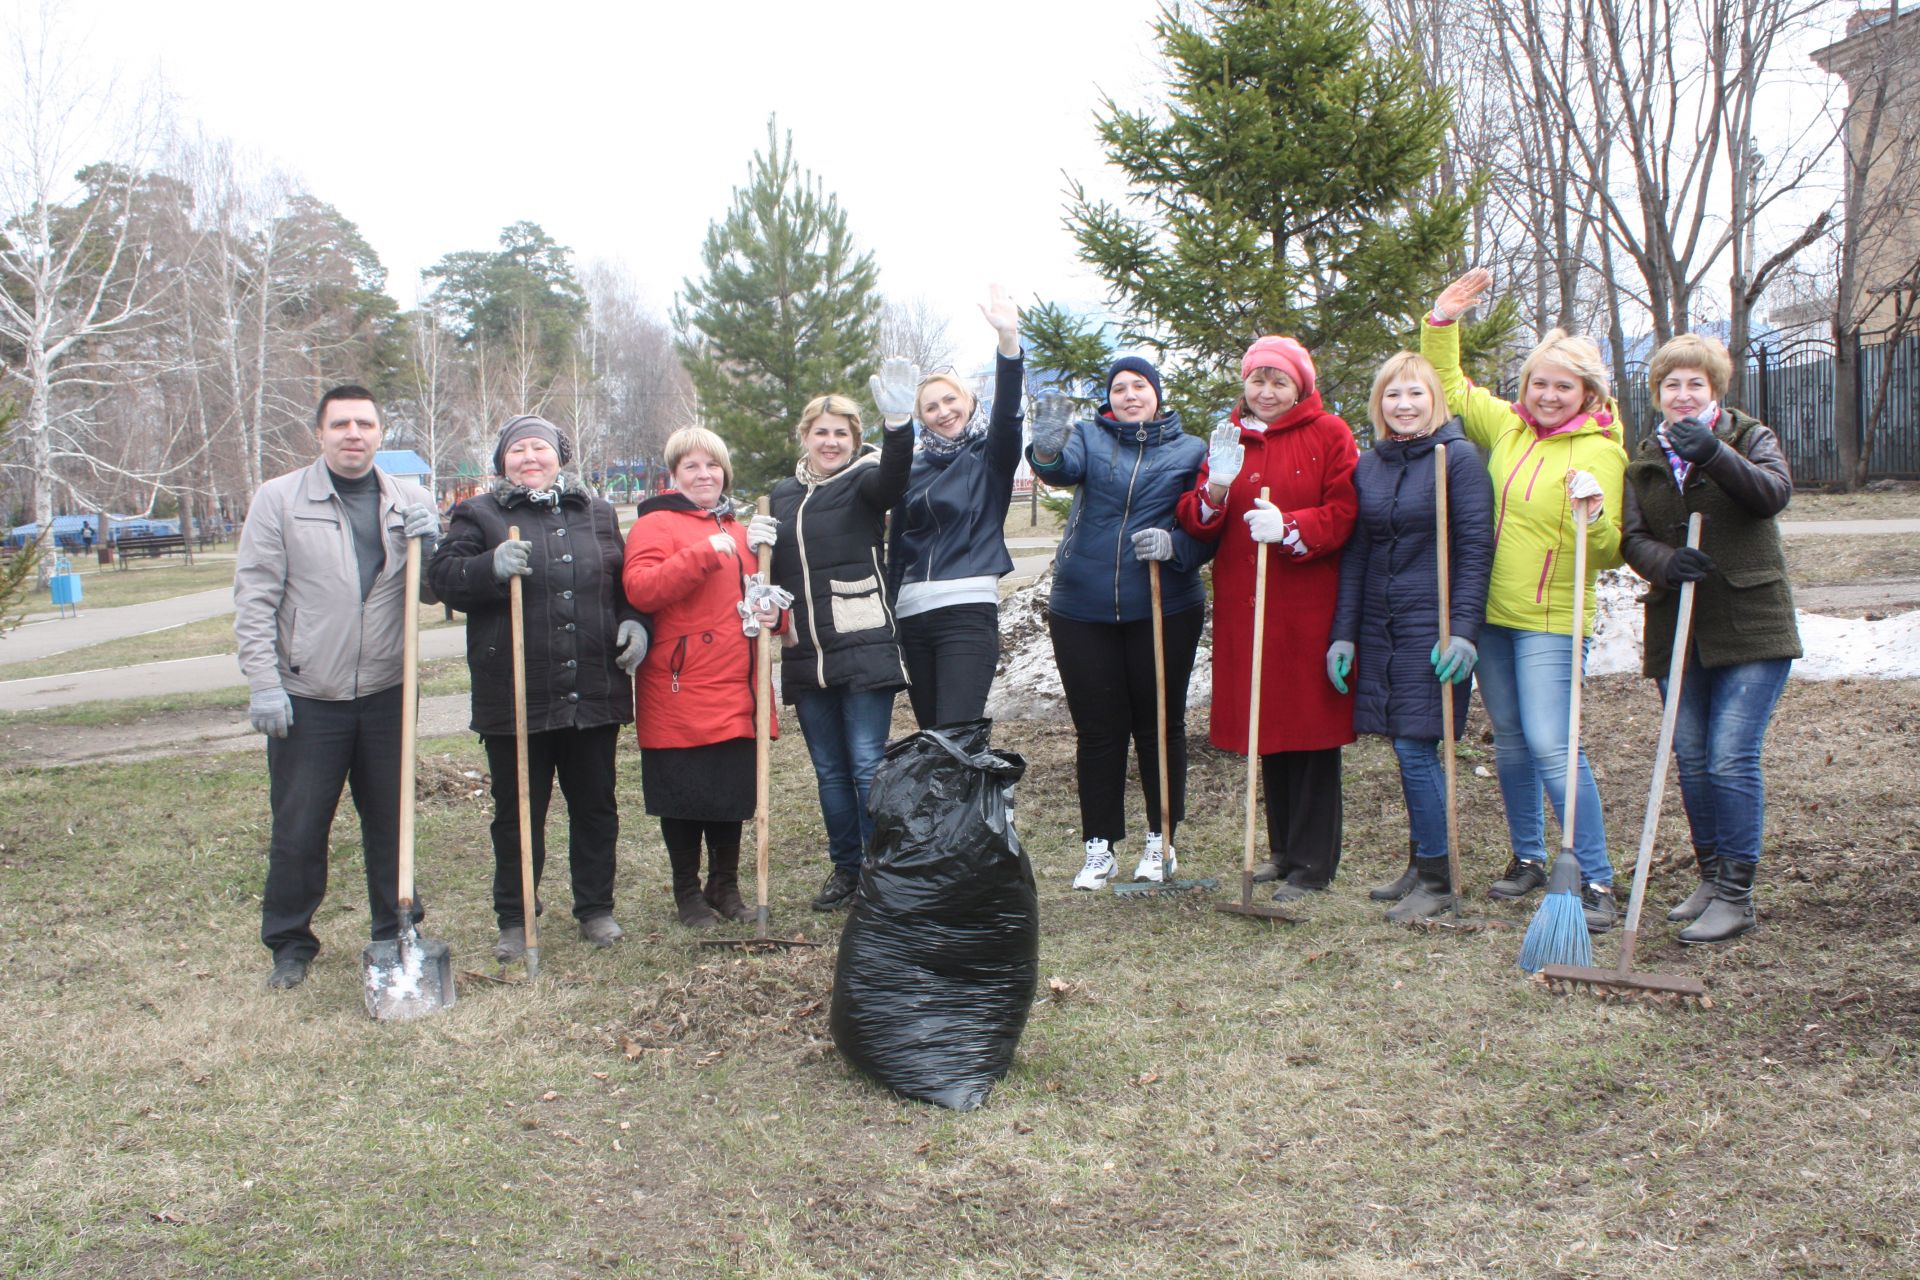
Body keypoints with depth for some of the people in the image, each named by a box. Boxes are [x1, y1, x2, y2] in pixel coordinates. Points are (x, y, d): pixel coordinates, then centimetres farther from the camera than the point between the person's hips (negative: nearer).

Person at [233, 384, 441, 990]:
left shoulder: (409, 501, 6)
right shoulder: (280, 498, -2)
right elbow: (254, 600, -4)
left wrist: (430, 546, -12)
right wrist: (263, 683, -11)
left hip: (386, 694, 3)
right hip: (306, 697, -2)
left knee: (391, 821, 13)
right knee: (298, 830, 5)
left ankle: (397, 934, 28)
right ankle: (290, 943, 23)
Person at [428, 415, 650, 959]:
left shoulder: (598, 513, 13)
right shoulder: (478, 515, 4)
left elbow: (625, 582, 20)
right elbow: (443, 578, -7)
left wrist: (634, 622, 2)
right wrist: (492, 566, -25)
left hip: (595, 693, 3)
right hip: (515, 699, -2)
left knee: (596, 808, 12)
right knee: (517, 814, 7)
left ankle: (596, 908, 26)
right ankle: (514, 920, 19)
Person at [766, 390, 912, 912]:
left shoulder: (863, 481, -2)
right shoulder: (784, 493, 14)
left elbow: (893, 475, -27)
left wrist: (898, 423, -46)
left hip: (863, 649, -5)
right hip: (805, 655, 5)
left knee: (868, 764, -5)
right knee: (829, 769, 12)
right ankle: (845, 867, 24)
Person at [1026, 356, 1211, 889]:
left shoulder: (1190, 451, 5)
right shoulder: (1090, 437, 5)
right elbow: (1063, 469, -17)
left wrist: (1175, 545, -18)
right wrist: (1048, 449, -41)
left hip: (1165, 608, 0)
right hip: (1083, 609, 0)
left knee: (1160, 724, 9)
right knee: (1097, 729, 5)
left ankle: (1161, 837, 25)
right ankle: (1100, 847, 17)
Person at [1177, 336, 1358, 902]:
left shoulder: (1328, 435, 0)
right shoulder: (1227, 438, 13)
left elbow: (1345, 513, -8)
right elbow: (1197, 524, 9)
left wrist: (1289, 527, -23)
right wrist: (1216, 487, -11)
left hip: (1309, 606, -4)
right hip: (1244, 606, 5)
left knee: (1311, 727, -1)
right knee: (1268, 728, 11)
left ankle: (1311, 864, 8)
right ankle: (1283, 849, 24)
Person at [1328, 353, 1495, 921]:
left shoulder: (1458, 458, -5)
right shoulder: (1367, 466, 11)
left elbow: (1475, 549, -9)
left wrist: (1463, 632, -15)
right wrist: (1344, 633, 8)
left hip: (1433, 629, -5)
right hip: (1379, 629, 5)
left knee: (1415, 749, -7)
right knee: (1411, 751, 10)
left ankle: (1436, 880, 6)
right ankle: (1420, 867, 22)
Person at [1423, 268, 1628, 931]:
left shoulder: (1600, 451, -9)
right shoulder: (1506, 426, 6)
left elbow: (1607, 555, -10)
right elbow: (1448, 386, 19)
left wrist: (1593, 516, -29)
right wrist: (1442, 322, 8)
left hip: (1551, 621, -6)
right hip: (1492, 612, 6)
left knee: (1551, 745, -13)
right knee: (1509, 739, 14)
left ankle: (1596, 879, -4)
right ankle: (1528, 856, 29)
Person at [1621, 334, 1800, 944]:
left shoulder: (1750, 438, 2)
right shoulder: (1644, 462, 12)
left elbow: (1773, 492, -18)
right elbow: (1632, 538, 2)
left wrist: (1715, 453, -34)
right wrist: (1666, 562, -20)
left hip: (1749, 625, -4)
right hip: (1675, 631, 4)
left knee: (1731, 759, -10)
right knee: (1692, 761, 9)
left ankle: (1736, 895, -2)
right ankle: (1711, 877, 24)